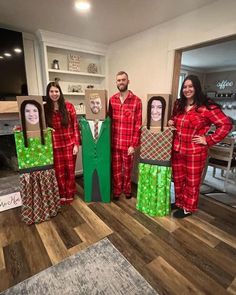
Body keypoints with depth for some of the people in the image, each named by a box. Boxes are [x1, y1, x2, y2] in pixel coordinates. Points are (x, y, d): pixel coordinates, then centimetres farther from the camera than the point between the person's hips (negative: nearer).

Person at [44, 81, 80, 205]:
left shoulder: (68, 106, -2)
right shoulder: (45, 108, 1)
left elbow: (75, 126, -2)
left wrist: (76, 144, -6)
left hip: (69, 144, -1)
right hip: (55, 146, 1)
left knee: (70, 170, 8)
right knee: (59, 172, 10)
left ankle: (70, 194, 28)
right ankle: (62, 195, 30)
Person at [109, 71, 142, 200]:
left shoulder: (136, 101, -8)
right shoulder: (112, 99, 5)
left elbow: (138, 125, -8)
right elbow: (109, 120, 10)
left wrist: (133, 144, -11)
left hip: (128, 143, -3)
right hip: (114, 142, 3)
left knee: (127, 168, 15)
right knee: (116, 168, 14)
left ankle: (127, 189, 38)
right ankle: (117, 190, 34)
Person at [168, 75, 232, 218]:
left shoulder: (206, 106, -12)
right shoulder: (178, 104, 8)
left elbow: (226, 125, -12)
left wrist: (208, 140, -14)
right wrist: (171, 122, 4)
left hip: (195, 152, -6)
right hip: (177, 149, 6)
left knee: (192, 182, 11)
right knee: (178, 179, 18)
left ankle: (188, 208, 30)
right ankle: (179, 203, 39)